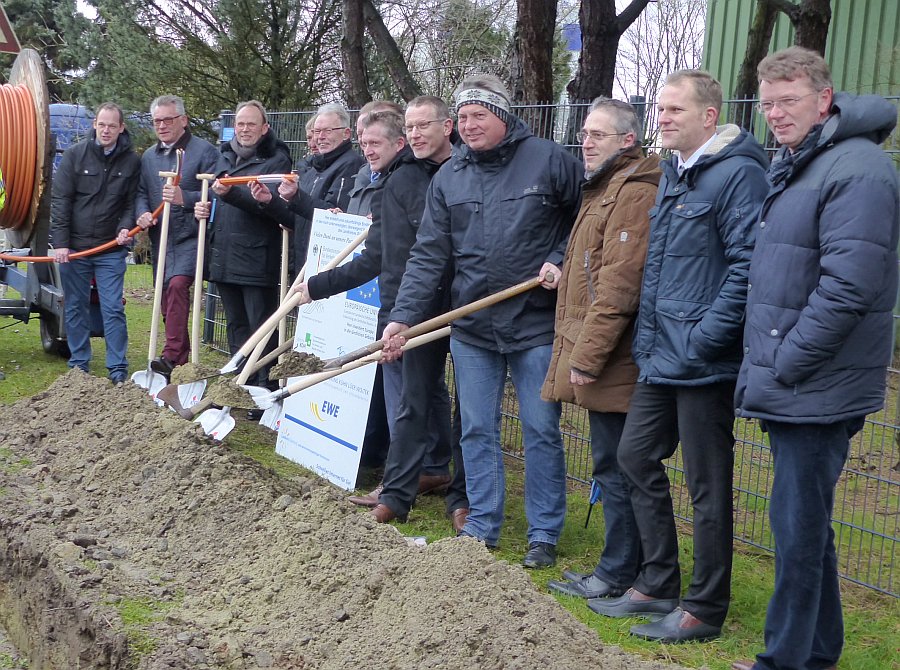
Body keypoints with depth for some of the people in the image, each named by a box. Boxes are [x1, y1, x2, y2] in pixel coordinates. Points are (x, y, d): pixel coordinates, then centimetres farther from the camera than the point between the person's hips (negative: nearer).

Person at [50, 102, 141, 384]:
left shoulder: (131, 161, 0)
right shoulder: (75, 155, -3)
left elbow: (131, 202, 6)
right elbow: (60, 200, -4)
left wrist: (126, 227, -14)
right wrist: (60, 242, -10)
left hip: (111, 250, 0)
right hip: (73, 247, 1)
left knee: (113, 309, -2)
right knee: (76, 308, 9)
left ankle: (118, 369, 5)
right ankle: (79, 365, 20)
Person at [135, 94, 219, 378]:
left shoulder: (204, 151, -5)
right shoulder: (149, 156, 15)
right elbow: (141, 193, 19)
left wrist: (184, 198, -25)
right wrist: (143, 213, -2)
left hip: (190, 236, -7)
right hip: (161, 239, 7)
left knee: (178, 283, -28)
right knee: (167, 301, 11)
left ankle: (172, 357, -29)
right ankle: (182, 361, 23)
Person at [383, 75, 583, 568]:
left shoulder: (549, 160, -5)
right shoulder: (448, 178, 5)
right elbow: (428, 255, 1)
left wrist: (561, 261, -9)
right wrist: (403, 316, -8)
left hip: (536, 324, -3)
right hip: (471, 327, 4)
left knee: (541, 430, 4)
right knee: (477, 430, 10)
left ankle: (545, 534, 16)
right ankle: (481, 526, 23)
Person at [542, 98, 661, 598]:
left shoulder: (633, 194, -15)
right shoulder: (605, 190, 19)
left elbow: (618, 286, -22)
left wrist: (587, 356, -21)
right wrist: (578, 351, 22)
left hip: (612, 362, -10)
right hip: (595, 355, 10)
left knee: (616, 465, -1)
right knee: (615, 463, 15)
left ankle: (618, 574, 9)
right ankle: (625, 567, 24)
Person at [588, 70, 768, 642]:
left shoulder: (737, 173, -14)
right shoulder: (672, 173, 15)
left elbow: (747, 266, -22)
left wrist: (703, 340, -22)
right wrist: (648, 335, 16)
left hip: (704, 363, -10)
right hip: (661, 357, 10)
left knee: (707, 485, 2)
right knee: (637, 456, 15)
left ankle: (706, 608, 16)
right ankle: (658, 584, 29)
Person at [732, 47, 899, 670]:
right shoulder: (790, 168, 15)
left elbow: (848, 288, -23)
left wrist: (783, 367, -17)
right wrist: (765, 369, 14)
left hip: (817, 391, -9)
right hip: (790, 389, 9)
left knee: (799, 524, -1)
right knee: (806, 521, 17)